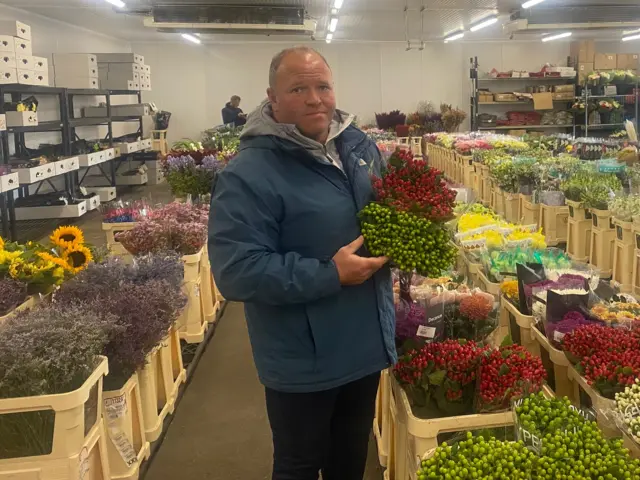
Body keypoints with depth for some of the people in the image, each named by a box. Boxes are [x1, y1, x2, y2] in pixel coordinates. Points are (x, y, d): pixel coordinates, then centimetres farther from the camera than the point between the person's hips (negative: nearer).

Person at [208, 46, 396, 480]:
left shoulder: (361, 146, 2)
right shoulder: (249, 174, -21)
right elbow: (236, 271, -27)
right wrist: (330, 275, -28)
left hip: (367, 344, 7)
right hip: (302, 362, -6)